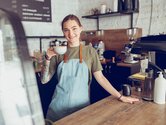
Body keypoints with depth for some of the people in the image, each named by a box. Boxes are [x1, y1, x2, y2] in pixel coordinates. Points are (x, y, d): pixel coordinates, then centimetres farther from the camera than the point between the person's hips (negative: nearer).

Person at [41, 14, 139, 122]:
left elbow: (100, 77, -3)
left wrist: (120, 97, -7)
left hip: (81, 103, 0)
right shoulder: (58, 52, -2)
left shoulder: (90, 51, -3)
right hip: (60, 104, 1)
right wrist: (48, 59, -16)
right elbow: (44, 80, -2)